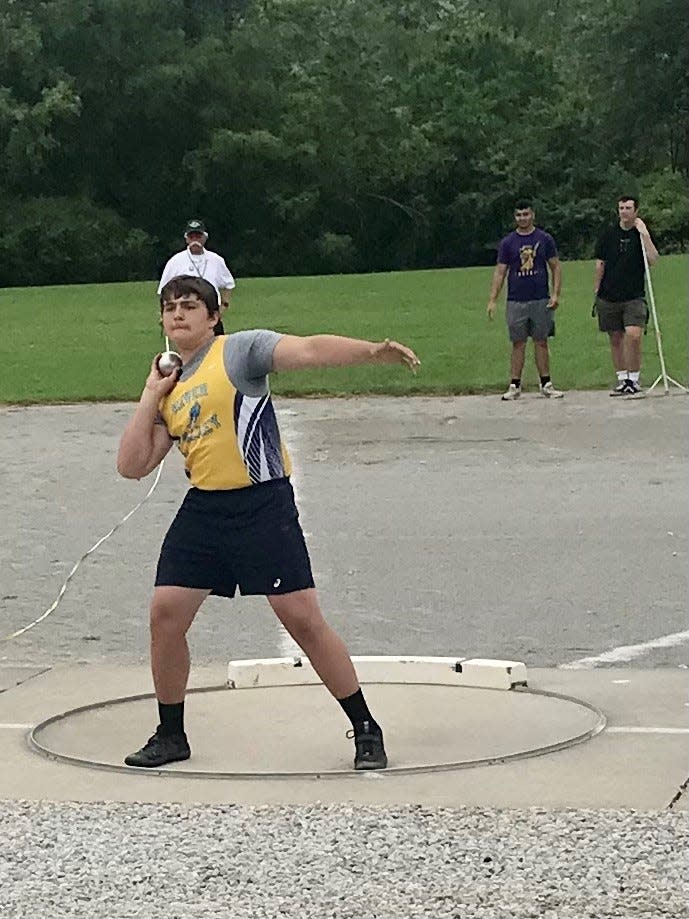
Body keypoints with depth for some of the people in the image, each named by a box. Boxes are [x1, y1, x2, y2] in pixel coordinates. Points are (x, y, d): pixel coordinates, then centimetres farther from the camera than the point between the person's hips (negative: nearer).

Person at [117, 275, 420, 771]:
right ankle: (171, 735, 19)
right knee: (165, 613, 1)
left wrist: (373, 352, -35)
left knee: (303, 618, -8)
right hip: (202, 509, 6)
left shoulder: (240, 351, -5)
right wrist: (151, 395, 6)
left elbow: (311, 349, -20)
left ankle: (366, 729, 5)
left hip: (262, 505, -6)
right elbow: (132, 465, 10)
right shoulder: (170, 391, 15)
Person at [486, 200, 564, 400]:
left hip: (541, 300, 0)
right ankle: (515, 386, 7)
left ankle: (546, 384, 10)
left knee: (541, 342, 4)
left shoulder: (545, 239, 4)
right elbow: (500, 272, 5)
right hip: (516, 301, 0)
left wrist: (556, 294, -5)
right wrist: (492, 300, -3)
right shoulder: (507, 243, 5)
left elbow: (556, 267, 7)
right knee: (518, 343, 3)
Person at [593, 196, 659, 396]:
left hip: (634, 296, -3)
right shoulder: (609, 234, 6)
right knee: (615, 339, 7)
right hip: (609, 296, 3)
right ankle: (622, 380, 17)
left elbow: (653, 260, -14)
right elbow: (600, 264, 10)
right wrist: (596, 292, 8)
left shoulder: (641, 234, 1)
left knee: (633, 335, -19)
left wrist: (644, 234, -18)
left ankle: (634, 379, -9)